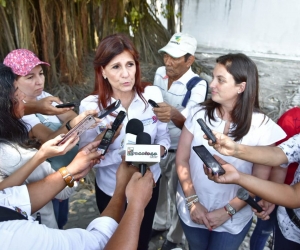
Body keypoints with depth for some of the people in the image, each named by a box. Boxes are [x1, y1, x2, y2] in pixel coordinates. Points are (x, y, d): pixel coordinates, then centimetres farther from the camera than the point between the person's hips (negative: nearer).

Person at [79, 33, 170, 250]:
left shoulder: (153, 94, -16)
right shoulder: (90, 106, -21)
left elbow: (163, 134, -4)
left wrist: (161, 149, -25)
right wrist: (121, 156, -32)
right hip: (112, 189, -2)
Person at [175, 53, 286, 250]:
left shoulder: (262, 126, -15)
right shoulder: (199, 114, -12)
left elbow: (259, 181, -9)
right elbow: (182, 159, -7)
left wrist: (228, 211, -14)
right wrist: (192, 201, -12)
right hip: (192, 210, 2)